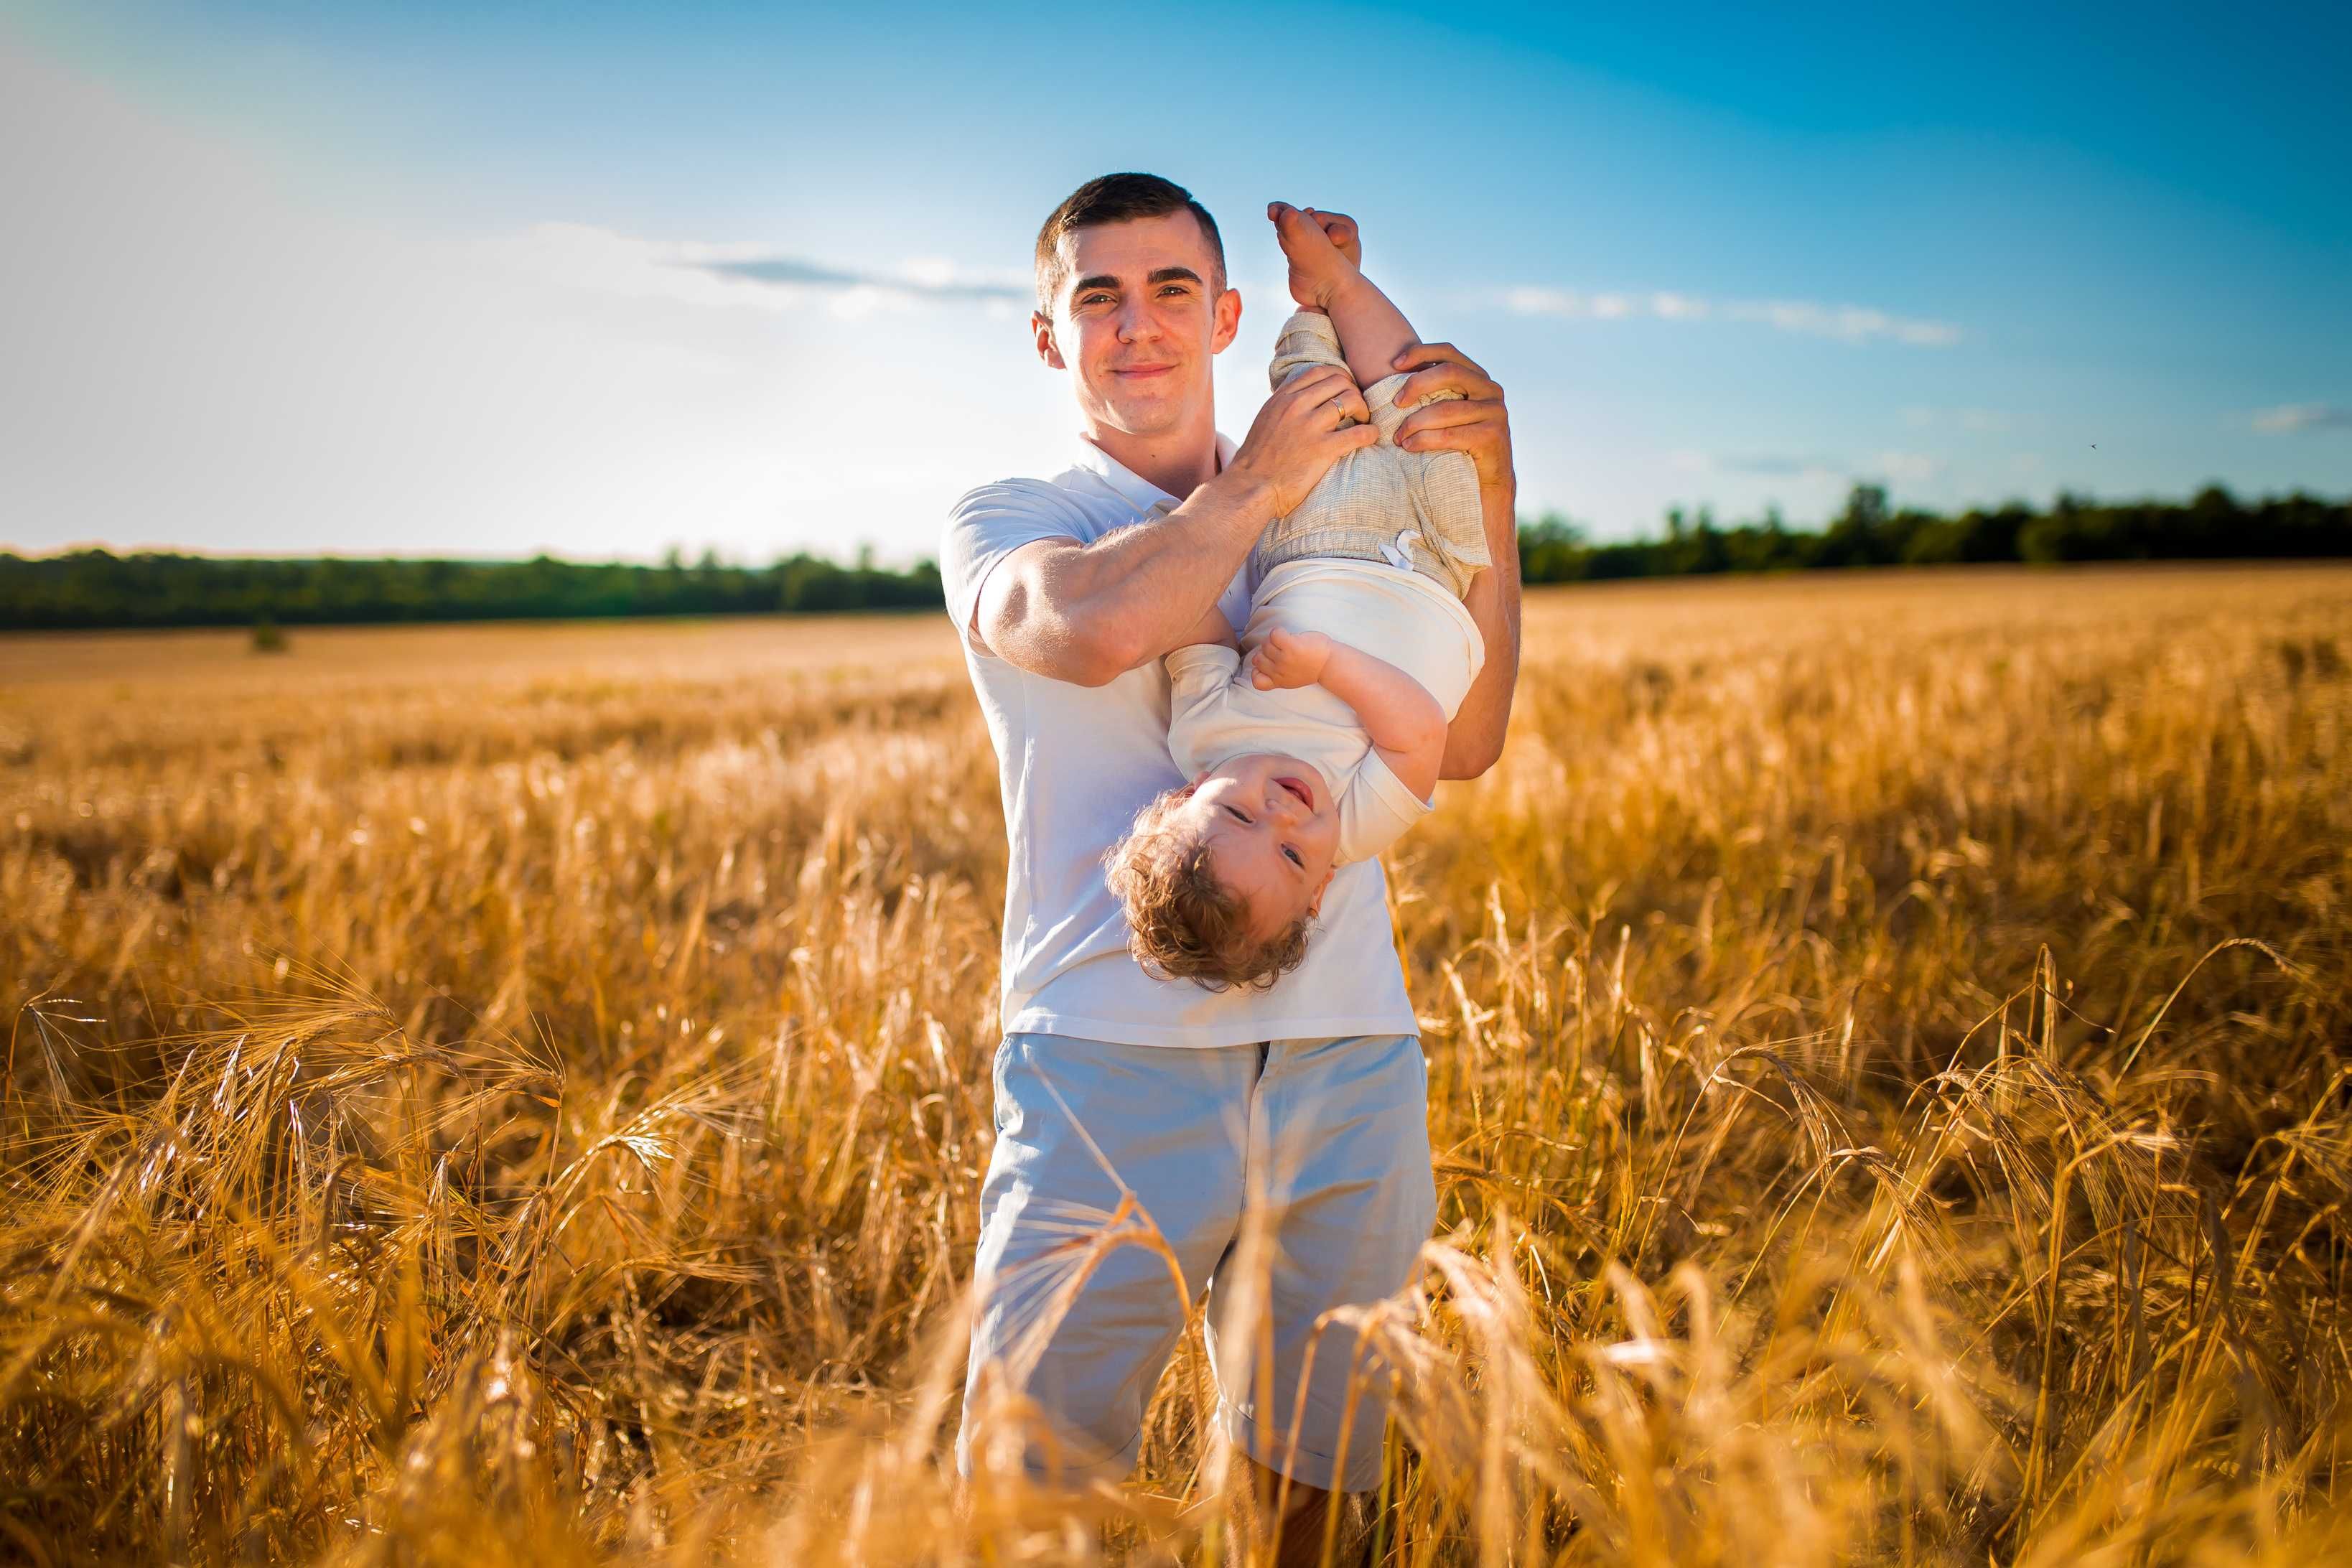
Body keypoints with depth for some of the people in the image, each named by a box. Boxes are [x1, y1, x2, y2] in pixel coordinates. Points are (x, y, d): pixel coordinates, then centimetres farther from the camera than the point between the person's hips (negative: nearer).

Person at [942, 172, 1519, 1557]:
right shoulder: (1006, 523, 8)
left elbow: (1462, 746, 6)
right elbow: (1095, 626, -18)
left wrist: (1486, 491, -1)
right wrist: (1258, 480, -4)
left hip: (1349, 1064, 4)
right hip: (1113, 1063, -3)